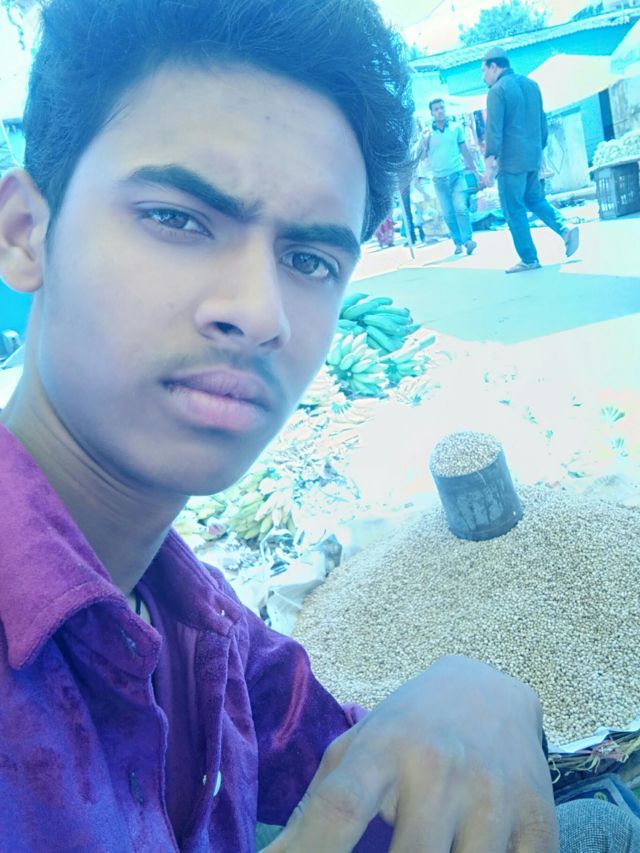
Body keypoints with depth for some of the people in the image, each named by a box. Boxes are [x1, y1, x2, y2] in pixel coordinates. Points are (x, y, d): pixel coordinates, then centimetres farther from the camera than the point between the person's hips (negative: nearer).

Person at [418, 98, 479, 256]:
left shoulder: (456, 128, 5)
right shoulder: (427, 133, 3)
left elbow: (465, 151, 11)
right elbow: (423, 156, 4)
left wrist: (475, 171, 13)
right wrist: (424, 141, -13)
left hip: (457, 174, -1)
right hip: (439, 179, 1)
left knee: (460, 207, -16)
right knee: (448, 213, 3)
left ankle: (468, 239, -13)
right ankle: (458, 243, 12)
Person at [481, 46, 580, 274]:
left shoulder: (498, 90, -9)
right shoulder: (532, 84, 14)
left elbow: (494, 130, -16)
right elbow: (542, 122, 18)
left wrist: (489, 162, -17)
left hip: (511, 160, -8)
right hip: (533, 157, 8)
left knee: (514, 210, 0)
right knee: (534, 199, 21)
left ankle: (528, 259, 1)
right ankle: (565, 228, -1)